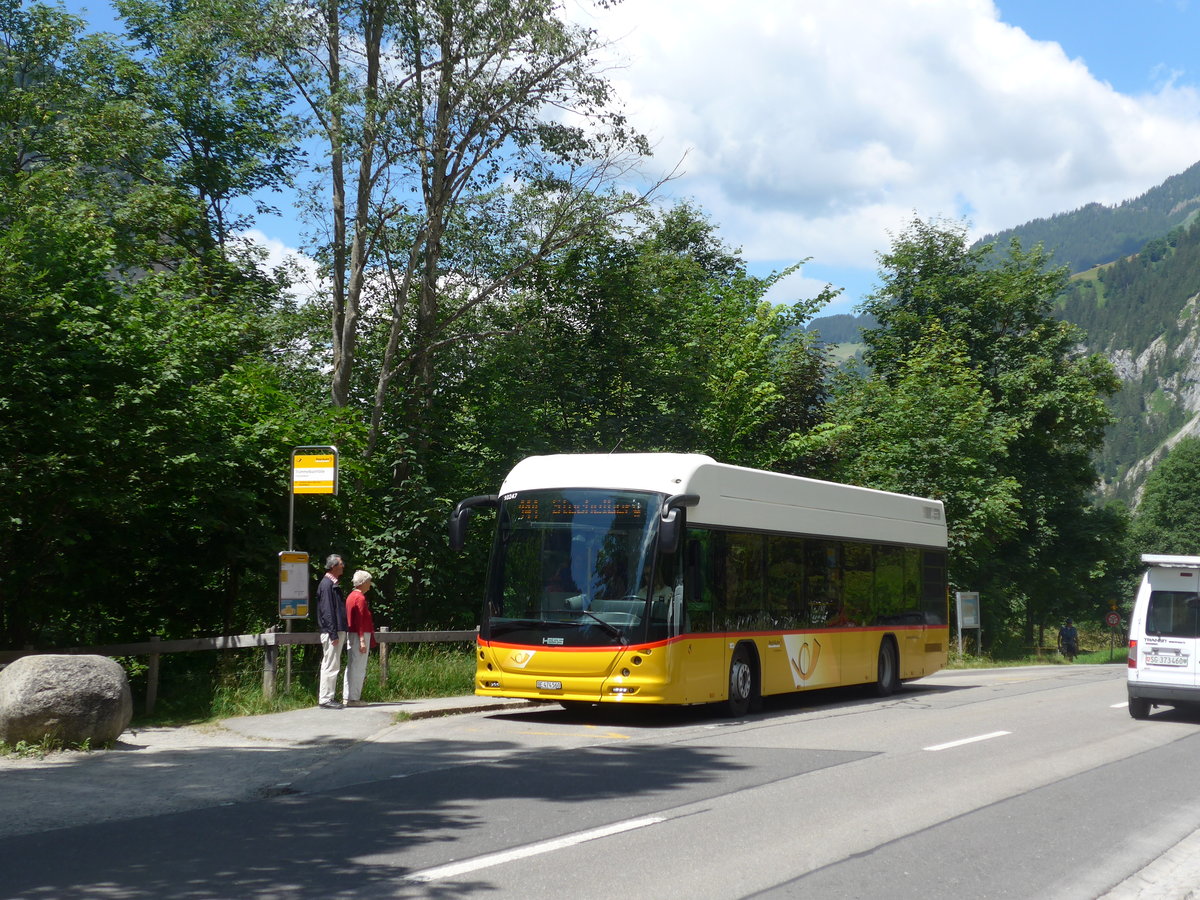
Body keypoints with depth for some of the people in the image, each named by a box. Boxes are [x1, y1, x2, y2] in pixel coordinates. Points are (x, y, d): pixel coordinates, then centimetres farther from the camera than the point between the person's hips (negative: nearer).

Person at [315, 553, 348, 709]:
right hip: (332, 631, -10)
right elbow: (327, 611, -19)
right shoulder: (327, 584, -14)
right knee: (331, 665, -8)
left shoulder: (333, 584, 18)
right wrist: (333, 634, -22)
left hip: (338, 630, 10)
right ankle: (325, 699, -5)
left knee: (331, 665, 14)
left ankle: (325, 697, 19)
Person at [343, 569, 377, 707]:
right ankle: (353, 698, -6)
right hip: (360, 635, -10)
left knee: (351, 667, 13)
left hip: (351, 634, 10)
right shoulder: (360, 598, -14)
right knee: (358, 668, -7)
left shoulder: (351, 596, 16)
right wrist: (363, 640, -21)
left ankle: (347, 697, 16)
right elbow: (360, 621, -19)